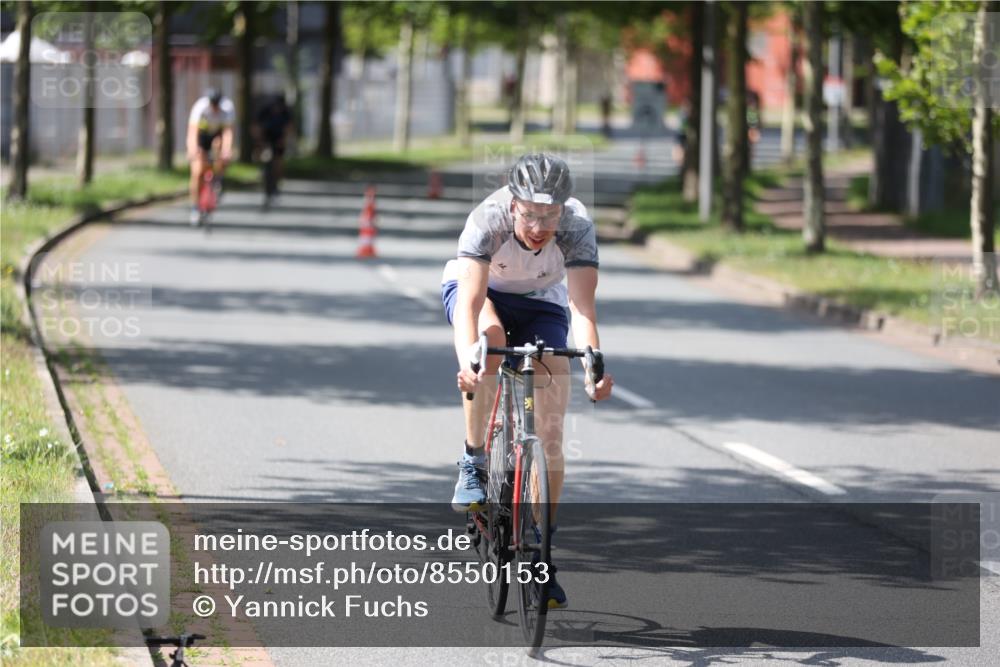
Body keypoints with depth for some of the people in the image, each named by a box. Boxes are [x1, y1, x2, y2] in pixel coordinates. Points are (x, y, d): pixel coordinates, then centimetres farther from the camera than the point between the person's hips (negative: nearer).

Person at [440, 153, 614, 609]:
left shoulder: (577, 226, -32)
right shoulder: (489, 220, -36)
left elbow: (582, 305, -41)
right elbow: (470, 299, -45)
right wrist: (466, 357, -63)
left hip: (541, 303, 1)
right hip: (482, 290, -1)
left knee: (550, 432, -9)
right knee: (491, 337, -38)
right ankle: (473, 463, -22)